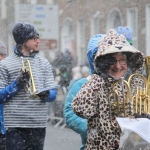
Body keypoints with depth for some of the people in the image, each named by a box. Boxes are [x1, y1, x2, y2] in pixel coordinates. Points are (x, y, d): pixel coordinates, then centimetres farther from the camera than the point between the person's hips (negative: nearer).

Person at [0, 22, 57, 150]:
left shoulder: (44, 63, 11)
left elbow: (53, 93, 8)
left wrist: (46, 94, -15)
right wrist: (17, 84, -15)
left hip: (39, 125, 4)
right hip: (15, 126, -3)